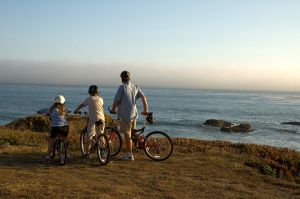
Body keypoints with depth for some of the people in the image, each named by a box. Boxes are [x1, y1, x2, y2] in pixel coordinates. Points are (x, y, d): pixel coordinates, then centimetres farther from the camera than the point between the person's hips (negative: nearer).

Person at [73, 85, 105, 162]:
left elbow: (81, 105, 17)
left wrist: (76, 110, 33)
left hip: (93, 119, -3)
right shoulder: (101, 99, 12)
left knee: (89, 137, 0)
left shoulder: (88, 99, 4)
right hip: (102, 119, 4)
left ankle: (87, 153, -4)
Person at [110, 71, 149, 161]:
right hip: (134, 114, 6)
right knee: (131, 132, 21)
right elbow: (143, 97, 2)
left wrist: (113, 110, 3)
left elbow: (116, 100, -14)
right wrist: (146, 110, 6)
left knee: (127, 135, 0)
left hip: (125, 115, -6)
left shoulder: (122, 87, -13)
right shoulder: (135, 87, 7)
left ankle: (129, 155, 5)